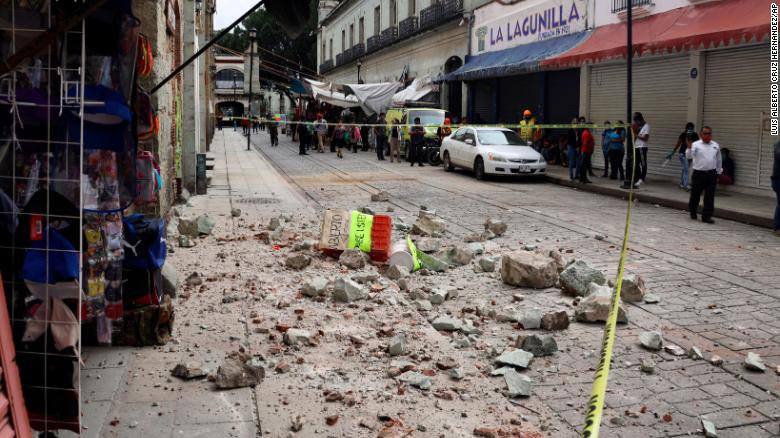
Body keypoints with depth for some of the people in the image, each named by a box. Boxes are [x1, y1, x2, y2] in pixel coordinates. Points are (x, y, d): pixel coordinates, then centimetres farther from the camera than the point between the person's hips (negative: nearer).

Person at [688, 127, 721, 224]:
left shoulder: (716, 145, 9)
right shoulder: (696, 145, -2)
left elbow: (719, 160, 19)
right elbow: (689, 156, -16)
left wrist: (718, 173, 20)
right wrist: (689, 147, -33)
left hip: (711, 174, 2)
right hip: (698, 173, -2)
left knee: (710, 196, -1)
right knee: (695, 195, 8)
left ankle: (706, 216, 4)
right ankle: (692, 212, 30)